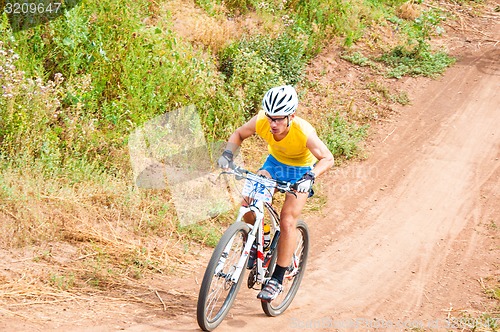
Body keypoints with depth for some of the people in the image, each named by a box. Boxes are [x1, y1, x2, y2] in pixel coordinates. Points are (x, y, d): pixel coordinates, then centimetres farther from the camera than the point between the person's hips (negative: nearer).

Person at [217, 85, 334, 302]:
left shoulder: (304, 132, -36)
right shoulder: (261, 121, -27)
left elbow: (327, 159, -29)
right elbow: (238, 134, -7)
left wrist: (310, 176, -47)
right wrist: (228, 153, -26)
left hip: (301, 170, -3)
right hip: (275, 162, 4)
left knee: (287, 222, -14)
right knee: (247, 203, -19)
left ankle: (277, 279, -4)